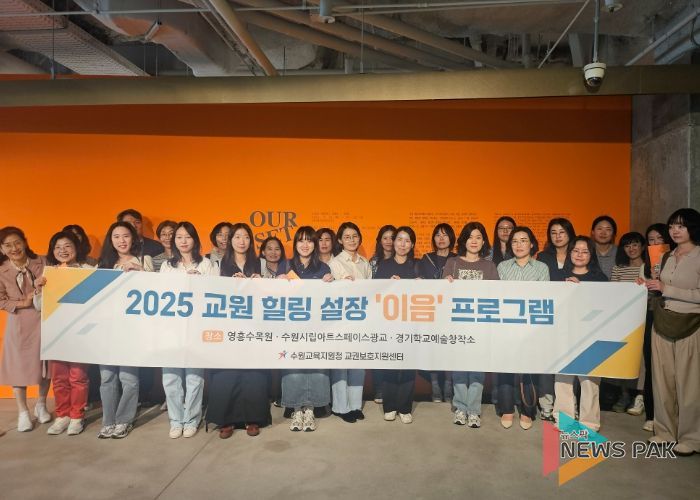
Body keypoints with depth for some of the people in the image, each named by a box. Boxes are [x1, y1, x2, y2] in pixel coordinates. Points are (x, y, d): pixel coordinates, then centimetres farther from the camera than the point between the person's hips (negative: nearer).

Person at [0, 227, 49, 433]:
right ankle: (23, 412, 21)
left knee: (46, 362, 8)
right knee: (18, 366, 4)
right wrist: (22, 303, -16)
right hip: (18, 323, 0)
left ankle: (41, 405, 30)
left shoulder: (41, 263, -6)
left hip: (44, 320, 1)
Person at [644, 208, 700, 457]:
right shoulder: (668, 257, 13)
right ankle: (665, 431, 20)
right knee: (662, 380, 8)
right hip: (662, 323, 6)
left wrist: (666, 289, -15)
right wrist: (652, 288, 5)